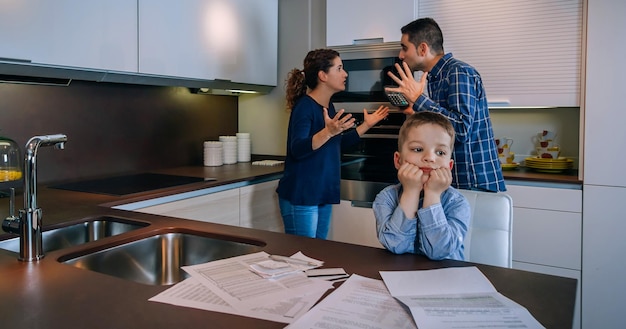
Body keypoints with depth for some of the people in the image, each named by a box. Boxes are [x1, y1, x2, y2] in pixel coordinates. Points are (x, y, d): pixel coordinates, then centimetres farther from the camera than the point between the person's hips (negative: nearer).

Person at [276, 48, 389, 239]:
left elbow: (337, 143, 21)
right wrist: (328, 131, -41)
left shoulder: (328, 107, 9)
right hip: (300, 196, -8)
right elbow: (297, 150, -27)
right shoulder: (305, 106, -16)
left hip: (323, 194, 8)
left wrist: (366, 125, 18)